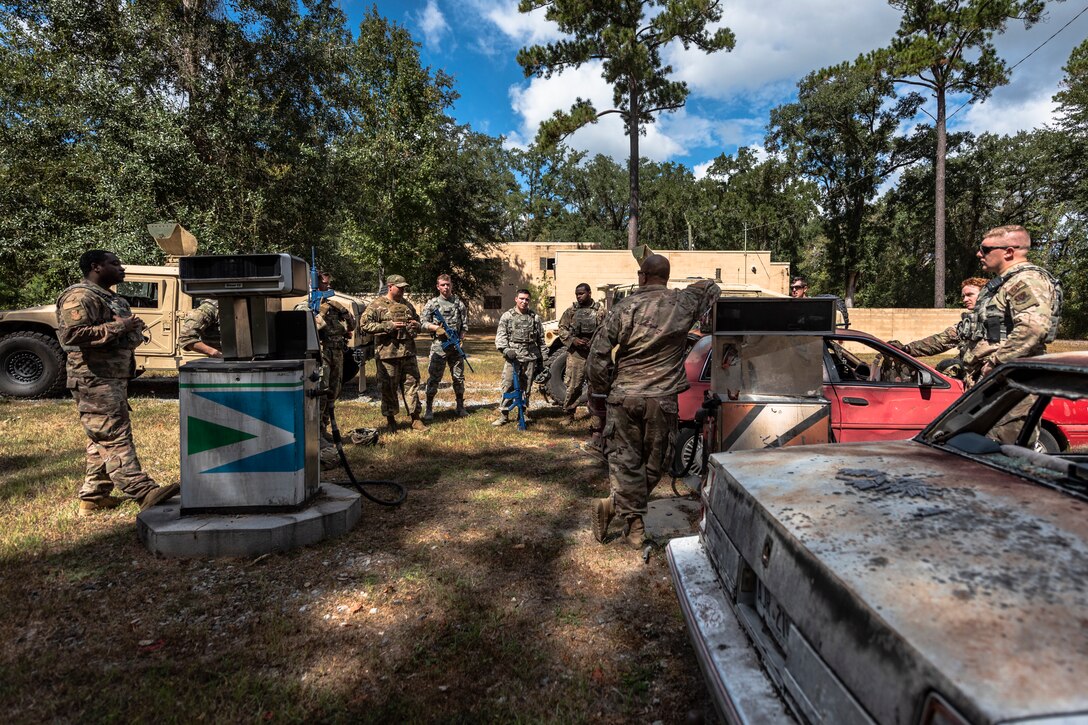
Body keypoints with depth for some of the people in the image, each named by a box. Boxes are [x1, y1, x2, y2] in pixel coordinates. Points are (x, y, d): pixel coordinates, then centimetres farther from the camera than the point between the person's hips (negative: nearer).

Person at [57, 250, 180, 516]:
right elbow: (71, 335, -25)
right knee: (115, 436, -11)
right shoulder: (80, 297, -12)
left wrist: (133, 328, 13)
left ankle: (93, 496, 20)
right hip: (95, 380, -11)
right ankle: (143, 492, -15)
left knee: (103, 439, 13)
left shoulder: (108, 297, 21)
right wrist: (117, 327, -21)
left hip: (114, 378, 11)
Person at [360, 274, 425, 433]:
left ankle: (415, 419, 15)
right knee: (389, 388, 4)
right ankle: (390, 420, 17)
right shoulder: (377, 305, -4)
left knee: (412, 384, 7)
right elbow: (365, 325, -12)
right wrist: (389, 326, -18)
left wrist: (416, 325, 2)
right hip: (387, 353, -5)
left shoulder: (407, 305, 15)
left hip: (408, 353, 5)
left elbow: (417, 320, 28)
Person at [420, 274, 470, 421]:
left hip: (456, 345, 3)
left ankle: (460, 407, 21)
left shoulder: (459, 303, 9)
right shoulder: (432, 303, 2)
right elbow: (423, 323, 0)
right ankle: (429, 408, 6)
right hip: (439, 345, -3)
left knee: (459, 377, 9)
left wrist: (461, 338, -4)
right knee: (434, 377, -2)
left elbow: (464, 324, 10)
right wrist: (437, 328, -16)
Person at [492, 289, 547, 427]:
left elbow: (541, 340, 15)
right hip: (513, 357, -2)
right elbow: (500, 336, -2)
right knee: (508, 386, -7)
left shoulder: (534, 317, 12)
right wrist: (505, 349, -20)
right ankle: (503, 415, -1)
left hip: (530, 358, 2)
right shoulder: (507, 316, 5)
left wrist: (544, 359, 12)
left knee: (526, 387, 8)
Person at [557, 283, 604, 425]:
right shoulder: (570, 311, 8)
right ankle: (569, 413, 15)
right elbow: (562, 329, 7)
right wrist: (573, 340, -9)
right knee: (573, 385, 1)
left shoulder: (600, 310, 5)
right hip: (575, 353, 0)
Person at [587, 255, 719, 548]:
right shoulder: (683, 303, 1)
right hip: (662, 398, 1)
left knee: (625, 458, 9)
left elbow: (597, 353, -5)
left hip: (624, 395, 0)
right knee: (655, 460, 14)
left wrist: (602, 386, 8)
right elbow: (712, 288, 22)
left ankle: (634, 525, 5)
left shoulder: (625, 308, -4)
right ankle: (614, 504, 11)